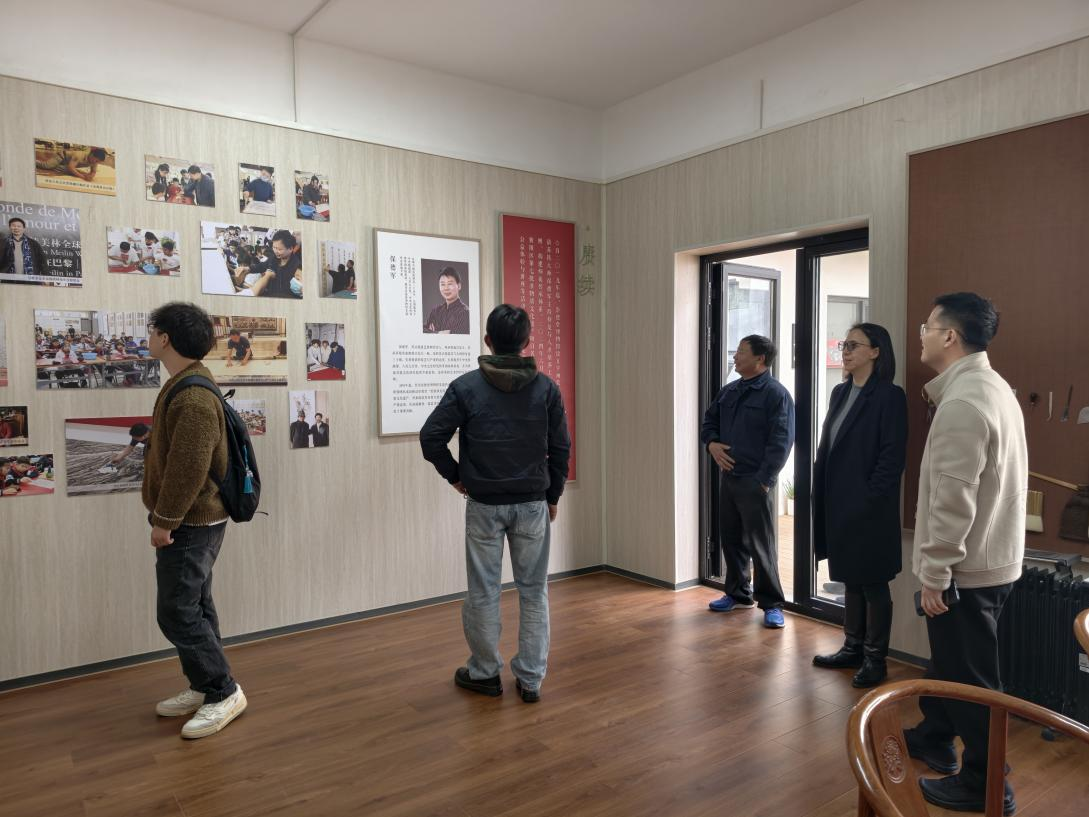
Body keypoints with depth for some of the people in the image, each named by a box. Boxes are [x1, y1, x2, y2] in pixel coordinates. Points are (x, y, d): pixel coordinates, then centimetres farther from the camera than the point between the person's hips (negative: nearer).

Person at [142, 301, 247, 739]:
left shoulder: (192, 396, -24)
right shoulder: (187, 384, 11)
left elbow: (189, 468, -27)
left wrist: (164, 521, -17)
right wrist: (167, 517, 21)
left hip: (190, 524, -10)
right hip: (192, 521, 10)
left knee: (177, 613, -2)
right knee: (194, 607, 16)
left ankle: (225, 693, 9)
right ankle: (204, 687, 29)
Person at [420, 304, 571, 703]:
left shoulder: (466, 386, -7)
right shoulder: (546, 388, -3)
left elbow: (431, 437, -9)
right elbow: (561, 448, -2)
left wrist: (454, 475, 6)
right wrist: (553, 496, 10)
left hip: (484, 505, -1)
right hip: (532, 504, 1)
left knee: (483, 592, 11)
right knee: (533, 591, 11)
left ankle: (484, 673, 25)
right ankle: (530, 679, 18)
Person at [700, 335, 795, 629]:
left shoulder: (776, 394, -10)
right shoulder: (728, 391, 12)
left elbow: (781, 442, -14)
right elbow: (709, 420, 23)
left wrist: (763, 480, -18)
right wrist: (712, 442, 1)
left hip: (754, 481, -7)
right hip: (727, 477, 7)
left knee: (761, 544, -2)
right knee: (731, 538, 15)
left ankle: (771, 604, 10)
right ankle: (738, 593, 31)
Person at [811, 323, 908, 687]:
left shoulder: (889, 396, -11)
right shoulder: (840, 392, 11)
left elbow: (893, 456, -14)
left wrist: (870, 498, -15)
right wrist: (823, 495, 7)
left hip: (870, 507, -7)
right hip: (839, 504, 7)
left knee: (873, 583, 5)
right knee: (851, 580, 16)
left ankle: (875, 659, 18)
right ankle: (852, 649, 29)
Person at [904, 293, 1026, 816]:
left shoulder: (962, 403, -24)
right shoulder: (991, 387, 9)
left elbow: (953, 501, -25)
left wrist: (934, 573, -20)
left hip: (966, 567, -10)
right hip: (989, 556, 10)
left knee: (969, 675, 5)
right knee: (949, 658, 24)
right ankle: (934, 737, 42)